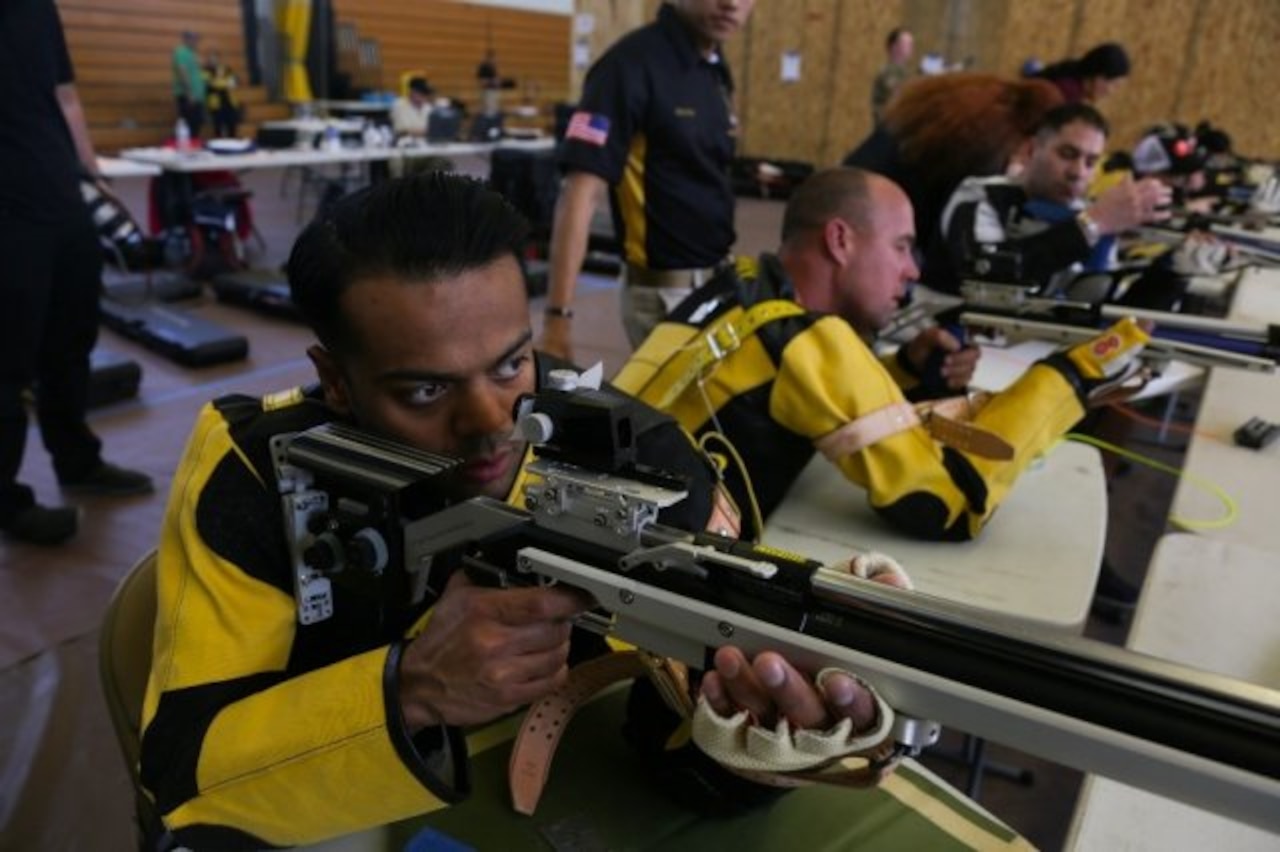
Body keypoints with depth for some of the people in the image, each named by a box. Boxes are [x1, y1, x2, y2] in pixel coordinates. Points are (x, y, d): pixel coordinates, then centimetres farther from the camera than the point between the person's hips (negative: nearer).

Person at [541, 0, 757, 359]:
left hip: (719, 284, 8)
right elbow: (580, 193, -23)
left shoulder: (716, 69, 8)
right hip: (664, 293, -7)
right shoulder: (633, 63, -15)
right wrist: (558, 317, -29)